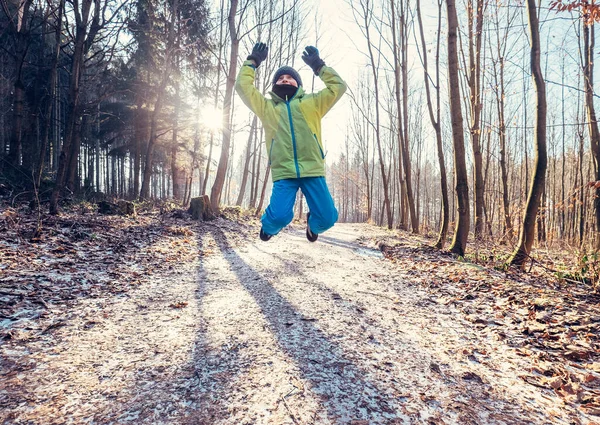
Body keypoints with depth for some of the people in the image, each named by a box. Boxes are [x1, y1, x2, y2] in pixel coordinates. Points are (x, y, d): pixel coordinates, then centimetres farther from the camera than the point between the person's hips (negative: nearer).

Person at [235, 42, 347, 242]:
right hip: (283, 173, 0)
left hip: (313, 171, 1)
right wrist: (253, 61, 18)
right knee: (281, 216, -18)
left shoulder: (312, 104, 19)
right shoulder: (267, 107, 20)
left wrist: (318, 65, 16)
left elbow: (338, 86, 13)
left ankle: (312, 223, 32)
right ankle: (268, 224, 21)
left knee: (327, 218, -8)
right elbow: (243, 86, 14)